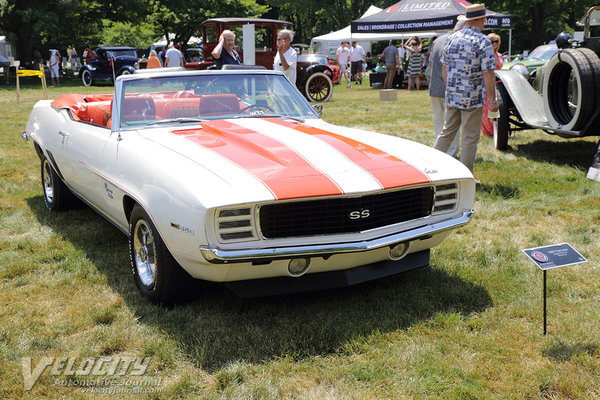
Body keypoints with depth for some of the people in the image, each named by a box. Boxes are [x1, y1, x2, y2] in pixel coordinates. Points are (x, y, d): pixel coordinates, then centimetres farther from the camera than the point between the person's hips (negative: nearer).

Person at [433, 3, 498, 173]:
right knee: (470, 138, 3)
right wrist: (493, 100, -8)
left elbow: (444, 67, 13)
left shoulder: (452, 38, 7)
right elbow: (488, 74, -14)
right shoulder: (483, 42, -11)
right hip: (473, 99, -5)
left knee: (447, 132, 16)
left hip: (452, 96, 6)